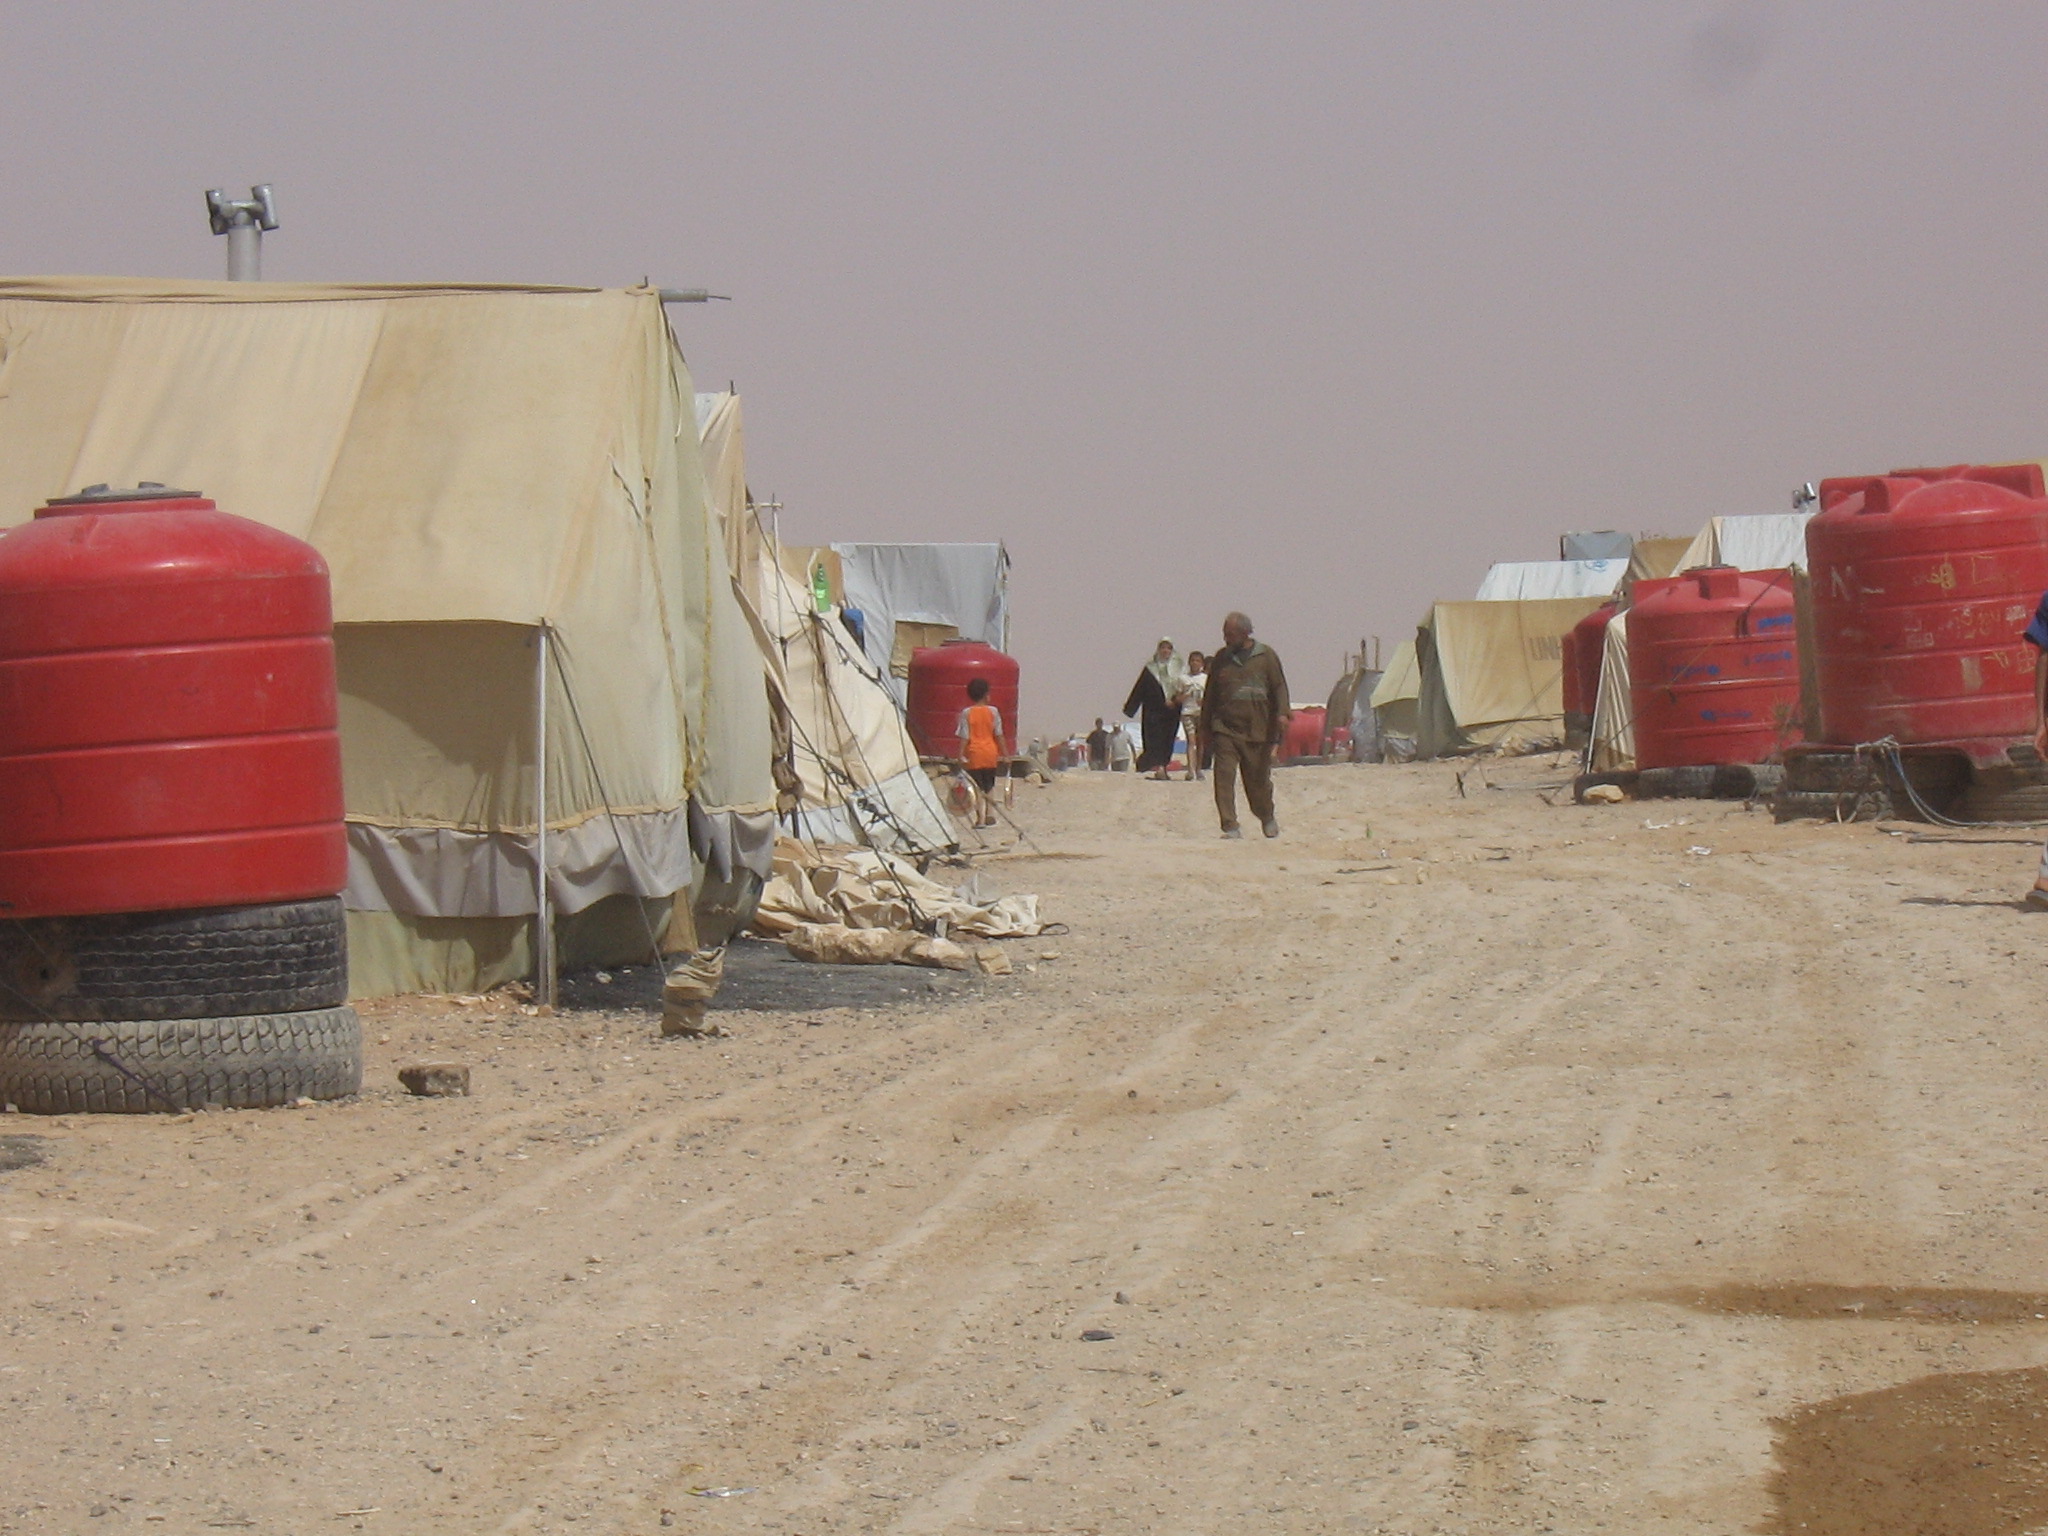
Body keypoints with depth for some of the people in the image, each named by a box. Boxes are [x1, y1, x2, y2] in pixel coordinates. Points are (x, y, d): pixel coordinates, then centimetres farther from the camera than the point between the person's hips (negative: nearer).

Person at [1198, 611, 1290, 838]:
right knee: (1224, 777, -12)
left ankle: (1267, 817, 35)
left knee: (1259, 778, 9)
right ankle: (1230, 827, -12)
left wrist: (1282, 713, -11)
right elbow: (1210, 693, 17)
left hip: (1258, 729, -1)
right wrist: (1205, 725, 17)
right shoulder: (1221, 658, 11)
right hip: (1225, 728, 1)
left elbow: (1279, 687, 4)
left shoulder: (1266, 656, 5)